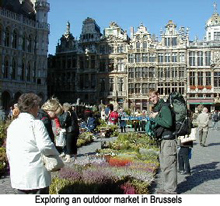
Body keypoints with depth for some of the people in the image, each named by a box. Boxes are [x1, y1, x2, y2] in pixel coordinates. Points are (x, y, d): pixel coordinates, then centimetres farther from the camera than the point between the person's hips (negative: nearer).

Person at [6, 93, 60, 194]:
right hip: (36, 175, -6)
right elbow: (45, 146, -22)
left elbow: (8, 151, 15)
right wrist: (56, 154, -4)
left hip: (17, 176, 6)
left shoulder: (12, 125, 10)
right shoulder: (36, 124, -12)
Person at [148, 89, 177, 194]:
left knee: (168, 166, -5)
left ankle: (171, 190, 4)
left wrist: (155, 117, -16)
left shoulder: (164, 107, -14)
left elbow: (168, 123, -25)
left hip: (168, 139, -11)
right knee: (164, 166, 18)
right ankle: (167, 187, 29)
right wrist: (152, 117, 1)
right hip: (162, 139, 11)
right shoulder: (156, 108, 16)